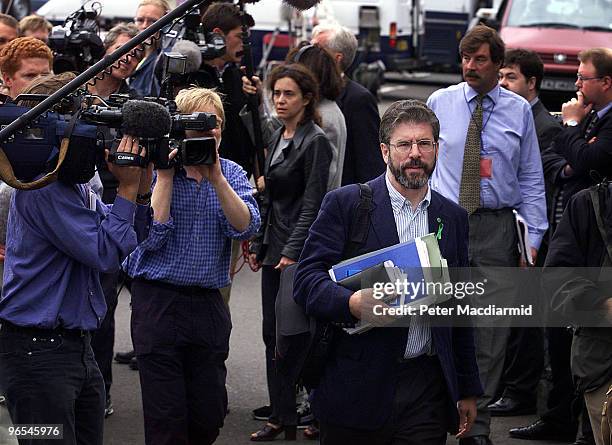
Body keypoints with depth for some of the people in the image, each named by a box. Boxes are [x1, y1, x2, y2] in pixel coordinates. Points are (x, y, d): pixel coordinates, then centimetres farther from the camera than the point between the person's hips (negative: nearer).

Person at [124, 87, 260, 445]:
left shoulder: (231, 174, 7)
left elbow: (246, 227, -10)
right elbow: (152, 237, -15)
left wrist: (215, 177, -19)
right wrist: (166, 176, -14)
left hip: (208, 304, 3)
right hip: (158, 301, -3)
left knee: (210, 416, 6)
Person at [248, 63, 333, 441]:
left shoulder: (315, 141, -11)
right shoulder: (279, 138, 14)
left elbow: (312, 204, -15)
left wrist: (293, 251, -20)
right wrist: (258, 245, 16)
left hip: (300, 252, -8)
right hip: (274, 249, 8)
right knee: (274, 335, 8)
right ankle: (281, 417, 13)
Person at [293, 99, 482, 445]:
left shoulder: (453, 217, 13)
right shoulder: (345, 204, 0)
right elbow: (307, 280, -8)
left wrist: (468, 390, 16)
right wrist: (352, 303, -28)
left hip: (428, 390, 3)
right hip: (357, 387, -3)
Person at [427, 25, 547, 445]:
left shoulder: (519, 110, 5)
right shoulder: (440, 103, 5)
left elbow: (531, 179, 7)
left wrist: (533, 240, 2)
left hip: (496, 228, 0)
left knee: (491, 333, 0)